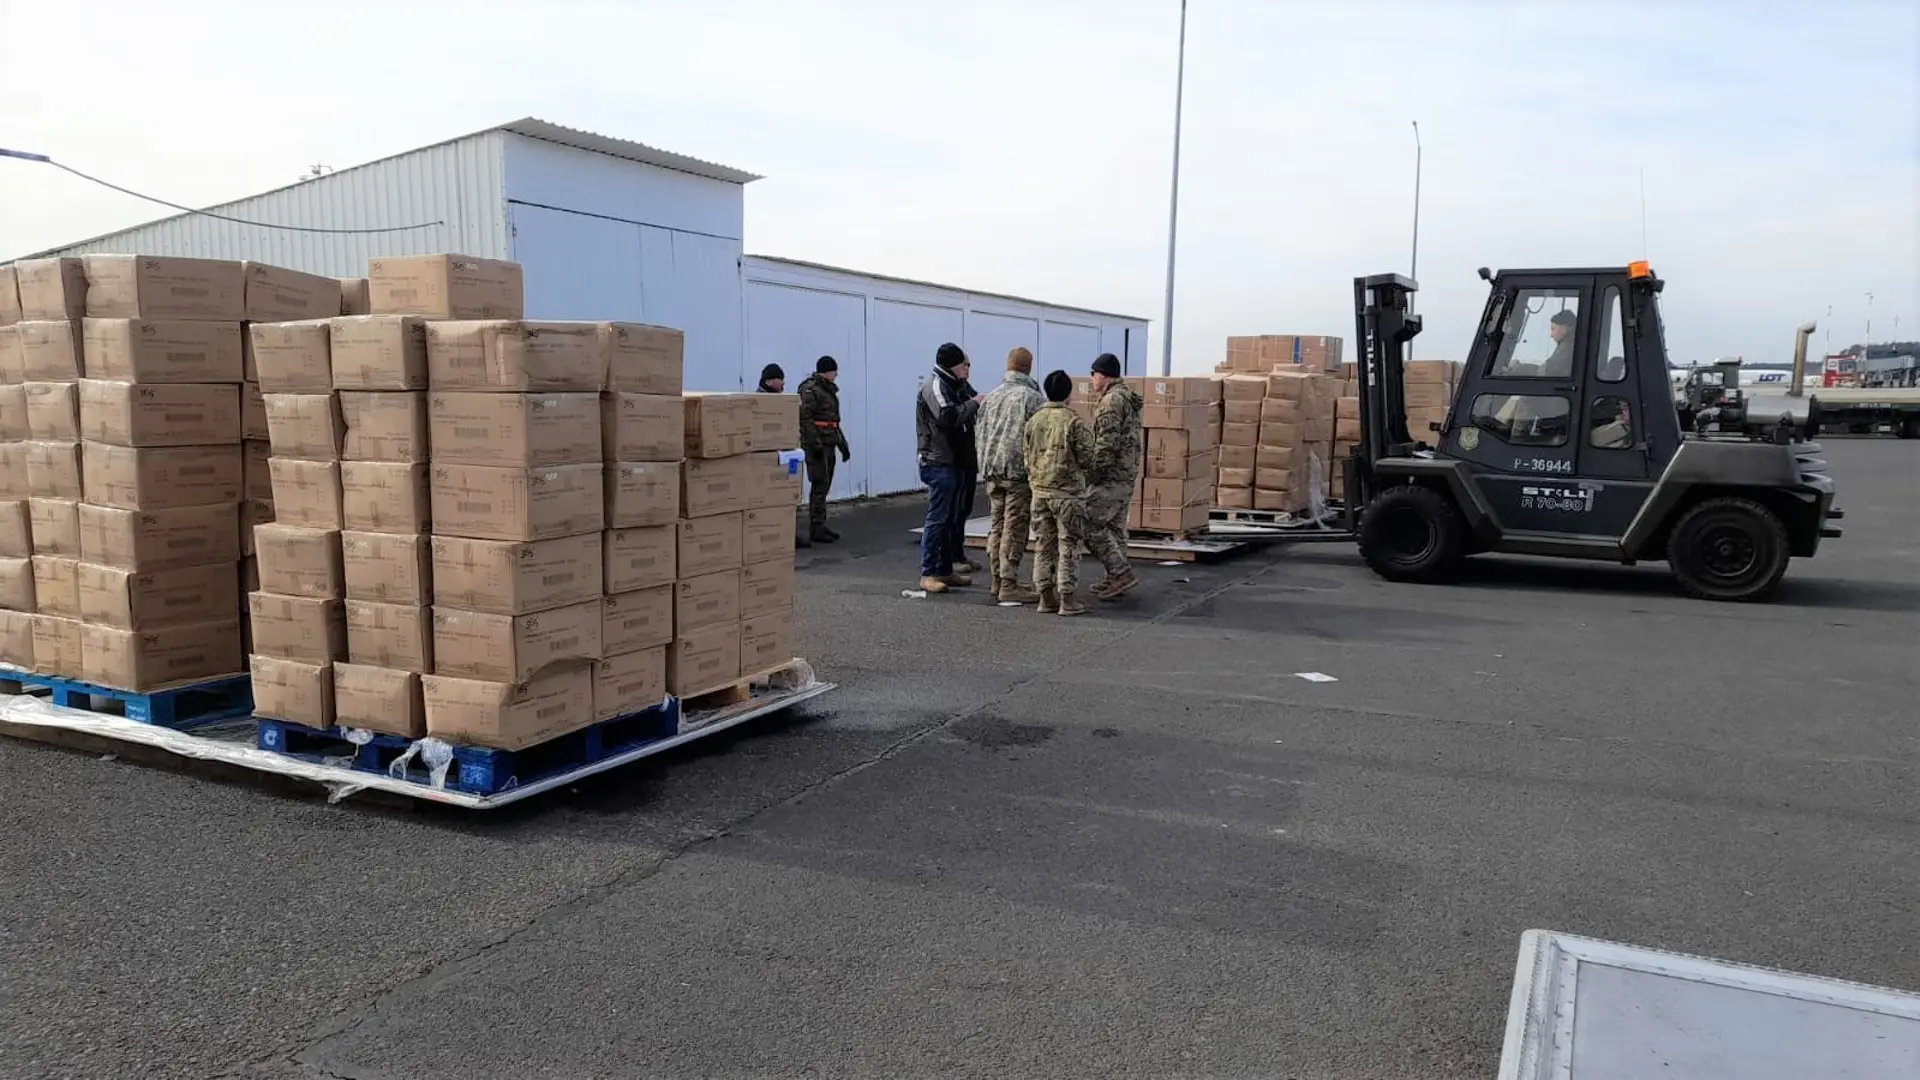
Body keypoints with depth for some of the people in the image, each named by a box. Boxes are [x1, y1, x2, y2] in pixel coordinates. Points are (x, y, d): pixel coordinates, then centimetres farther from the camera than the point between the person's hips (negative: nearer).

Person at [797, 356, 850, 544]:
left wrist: (842, 444, 22)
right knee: (819, 485, -9)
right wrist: (815, 443, -25)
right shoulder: (810, 389, -10)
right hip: (816, 445, -9)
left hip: (828, 445, 9)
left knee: (824, 486, 11)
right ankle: (816, 529, -7)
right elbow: (805, 418, -19)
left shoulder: (829, 390, 20)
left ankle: (821, 526, 17)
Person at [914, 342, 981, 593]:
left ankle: (945, 570, 20)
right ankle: (928, 574, -2)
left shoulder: (957, 385, 16)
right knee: (937, 518, -7)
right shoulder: (935, 385, -13)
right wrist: (974, 404, -17)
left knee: (951, 518, 13)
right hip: (938, 462, -10)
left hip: (954, 460, 10)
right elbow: (948, 417, -26)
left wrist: (979, 402, -2)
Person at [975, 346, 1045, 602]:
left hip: (992, 469, 6)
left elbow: (980, 434, 15)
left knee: (996, 526, 12)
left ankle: (997, 580, 17)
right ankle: (1008, 585, -4)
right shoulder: (1032, 398, -8)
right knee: (1014, 529, -4)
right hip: (1019, 470, -6)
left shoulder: (990, 396, 11)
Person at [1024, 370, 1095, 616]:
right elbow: (1087, 459, -9)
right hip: (1068, 492, -4)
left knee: (1043, 545, 11)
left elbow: (1025, 456, 8)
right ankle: (1067, 599, 3)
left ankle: (1046, 597, 14)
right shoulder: (1074, 421, -11)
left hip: (1039, 491, 5)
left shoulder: (1033, 421, 3)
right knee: (1068, 545, 2)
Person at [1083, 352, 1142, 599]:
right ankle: (1117, 579, 19)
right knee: (1116, 527, 15)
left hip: (1110, 476, -10)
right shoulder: (1128, 398, 17)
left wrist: (1091, 474, -17)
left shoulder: (1111, 401, -16)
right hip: (1127, 474, 10)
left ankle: (1121, 573, -10)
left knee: (1091, 525, -8)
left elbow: (1107, 444, -22)